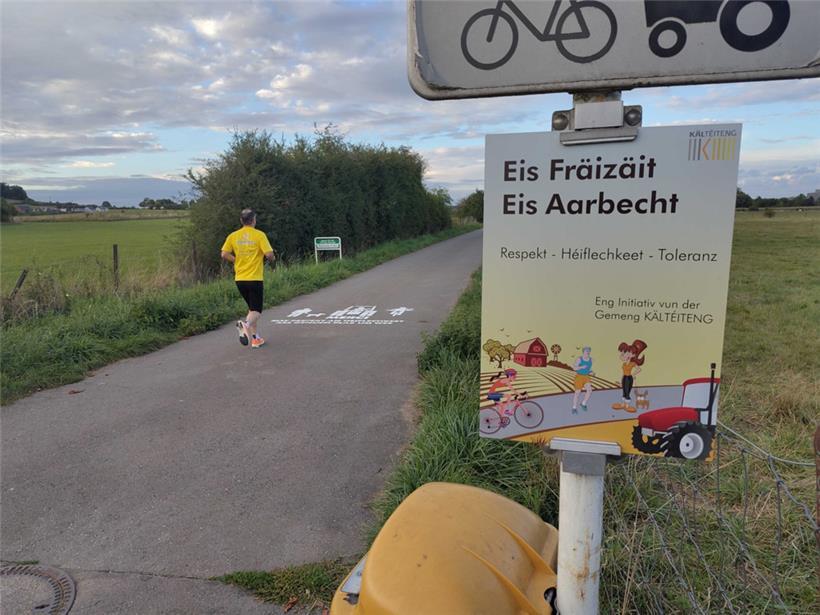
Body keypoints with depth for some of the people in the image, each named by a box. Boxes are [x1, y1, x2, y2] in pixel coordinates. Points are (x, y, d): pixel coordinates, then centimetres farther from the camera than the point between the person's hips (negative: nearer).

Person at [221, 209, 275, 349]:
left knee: (252, 308, 19)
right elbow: (269, 254, -15)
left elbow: (224, 254, -2)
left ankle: (254, 338, 19)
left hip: (240, 279, 5)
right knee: (256, 311, 0)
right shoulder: (259, 235, -8)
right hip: (255, 278, -5)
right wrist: (272, 258, 8)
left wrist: (237, 261, 12)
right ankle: (245, 324, -31)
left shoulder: (233, 236, 4)